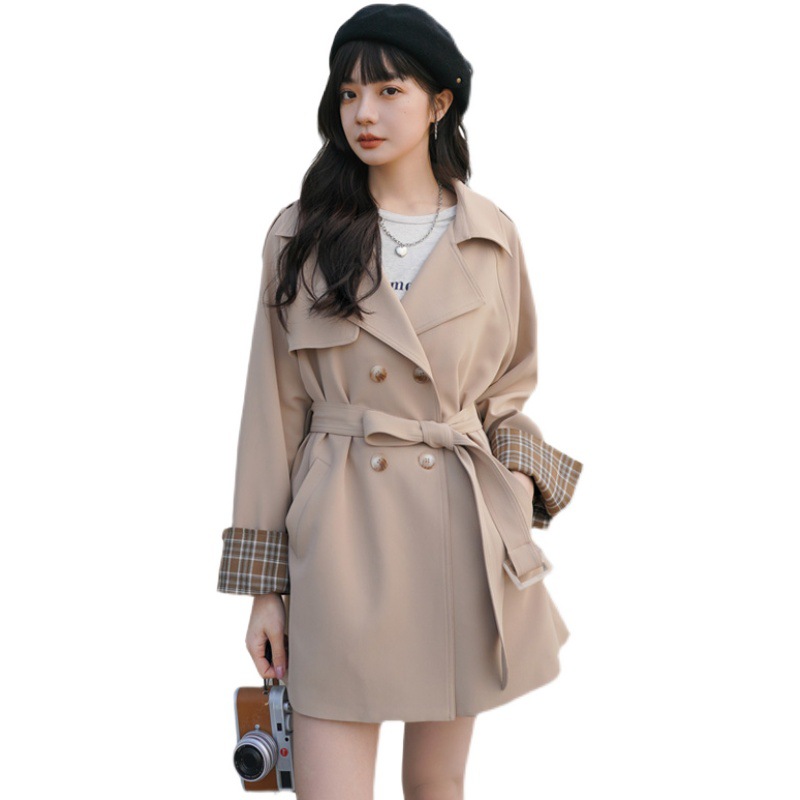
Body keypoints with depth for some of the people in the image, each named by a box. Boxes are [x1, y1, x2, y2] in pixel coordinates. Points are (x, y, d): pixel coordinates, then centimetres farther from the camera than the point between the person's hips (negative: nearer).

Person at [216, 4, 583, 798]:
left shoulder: (492, 238, 3)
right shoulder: (301, 234, 0)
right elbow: (274, 407, 1)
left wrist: (518, 479, -5)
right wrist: (263, 584, 0)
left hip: (462, 525, 2)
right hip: (339, 531, -1)